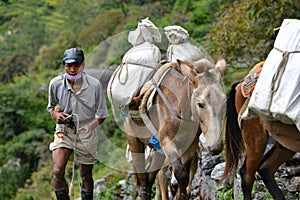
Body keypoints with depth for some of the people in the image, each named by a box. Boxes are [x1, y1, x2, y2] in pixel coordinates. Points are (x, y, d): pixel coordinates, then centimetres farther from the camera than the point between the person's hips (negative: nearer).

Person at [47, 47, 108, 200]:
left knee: (86, 176, 11)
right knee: (58, 172, -17)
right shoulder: (56, 84, -7)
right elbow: (51, 107, 12)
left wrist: (88, 128, -17)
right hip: (64, 131, 0)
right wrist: (56, 115, -11)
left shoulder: (94, 85, -11)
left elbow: (101, 115, -1)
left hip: (86, 133, 0)